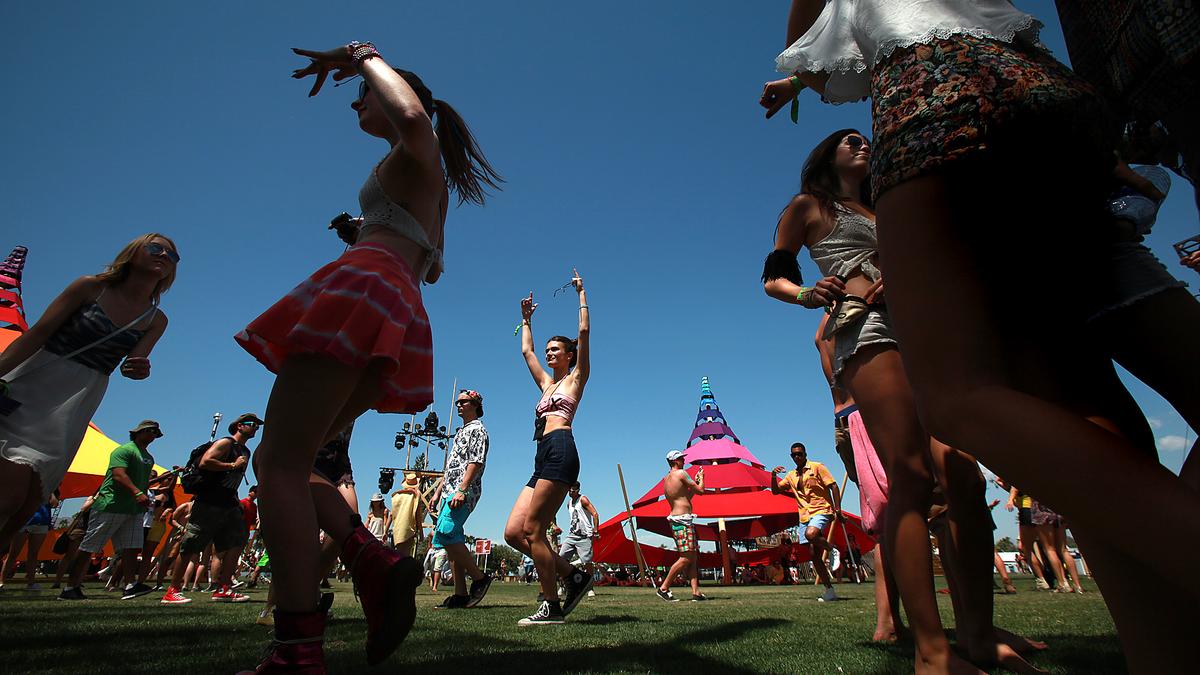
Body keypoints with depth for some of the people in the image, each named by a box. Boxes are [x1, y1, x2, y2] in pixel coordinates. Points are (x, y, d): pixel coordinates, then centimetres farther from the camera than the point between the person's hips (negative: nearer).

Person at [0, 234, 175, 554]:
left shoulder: (156, 320, 9)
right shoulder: (91, 287, 0)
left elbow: (132, 364, -1)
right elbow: (37, 333, -4)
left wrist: (139, 369, -25)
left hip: (75, 407, 3)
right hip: (29, 386, -3)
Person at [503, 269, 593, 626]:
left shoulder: (575, 378, 10)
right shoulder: (547, 383, 28)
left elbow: (584, 332, 2)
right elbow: (526, 350, 39)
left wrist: (581, 294, 10)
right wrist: (526, 318, 45)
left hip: (560, 451, -8)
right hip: (543, 459, 8)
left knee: (532, 530, -13)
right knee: (513, 532, -1)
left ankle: (551, 606, -2)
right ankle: (573, 575, 8)